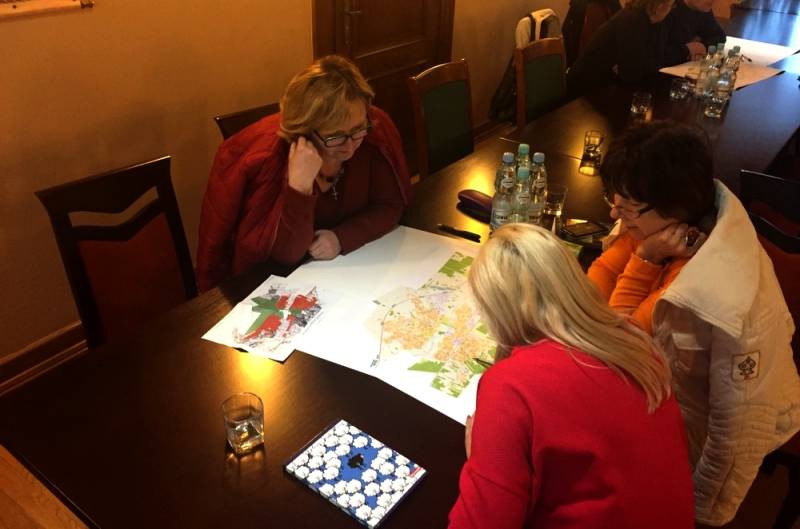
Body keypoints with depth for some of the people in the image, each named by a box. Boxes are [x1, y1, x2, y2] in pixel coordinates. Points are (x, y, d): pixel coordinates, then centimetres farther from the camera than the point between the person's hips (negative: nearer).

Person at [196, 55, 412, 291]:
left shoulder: (376, 130, -15)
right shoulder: (268, 156, -23)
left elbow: (390, 205, -6)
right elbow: (287, 253, -23)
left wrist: (341, 237, -22)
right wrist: (300, 184, -36)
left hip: (346, 264, 3)